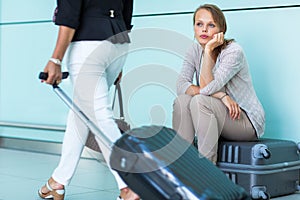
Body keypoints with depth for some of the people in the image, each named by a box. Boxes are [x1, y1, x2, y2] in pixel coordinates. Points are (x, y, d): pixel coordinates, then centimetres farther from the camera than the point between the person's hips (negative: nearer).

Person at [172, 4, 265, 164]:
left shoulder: (233, 51, -18)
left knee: (200, 101, -31)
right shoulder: (195, 50, 1)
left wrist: (208, 50, -27)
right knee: (182, 100, -22)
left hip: (246, 121, -5)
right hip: (216, 119, 6)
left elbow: (206, 88, -28)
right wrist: (220, 95, -24)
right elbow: (181, 85, -14)